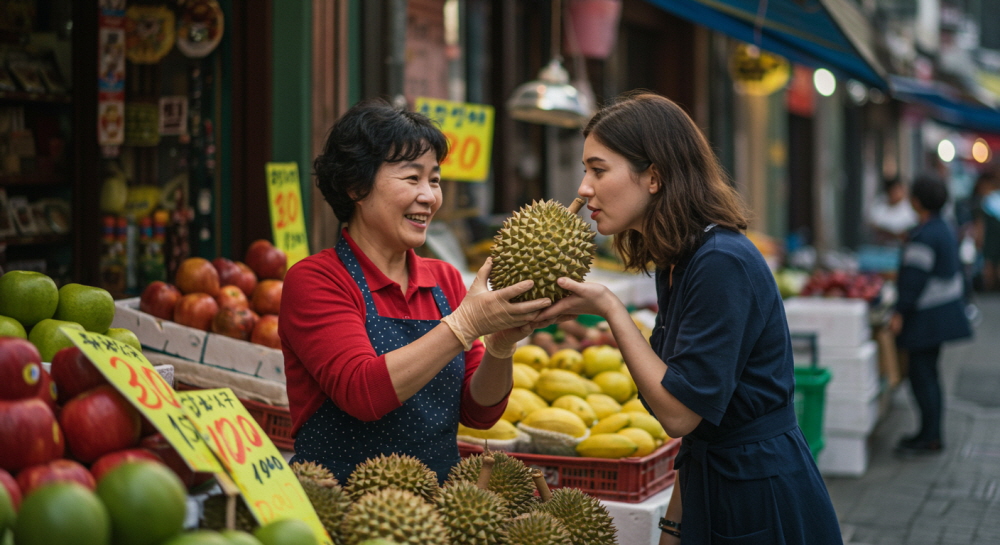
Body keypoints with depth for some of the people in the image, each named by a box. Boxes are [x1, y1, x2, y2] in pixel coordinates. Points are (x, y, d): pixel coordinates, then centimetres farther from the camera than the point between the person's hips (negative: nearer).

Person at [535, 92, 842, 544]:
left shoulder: (723, 264, -22)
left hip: (765, 507, -8)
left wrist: (609, 308, -19)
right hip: (711, 492, 8)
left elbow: (679, 412, -23)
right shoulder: (675, 264, 6)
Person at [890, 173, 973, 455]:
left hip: (927, 316, -10)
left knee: (921, 376, -5)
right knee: (928, 374, 16)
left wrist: (900, 313, -20)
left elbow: (915, 279, -23)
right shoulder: (945, 229, 11)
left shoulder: (924, 236, -20)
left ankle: (929, 437, 0)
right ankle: (932, 434, 22)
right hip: (944, 312, 10)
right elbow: (953, 270, 19)